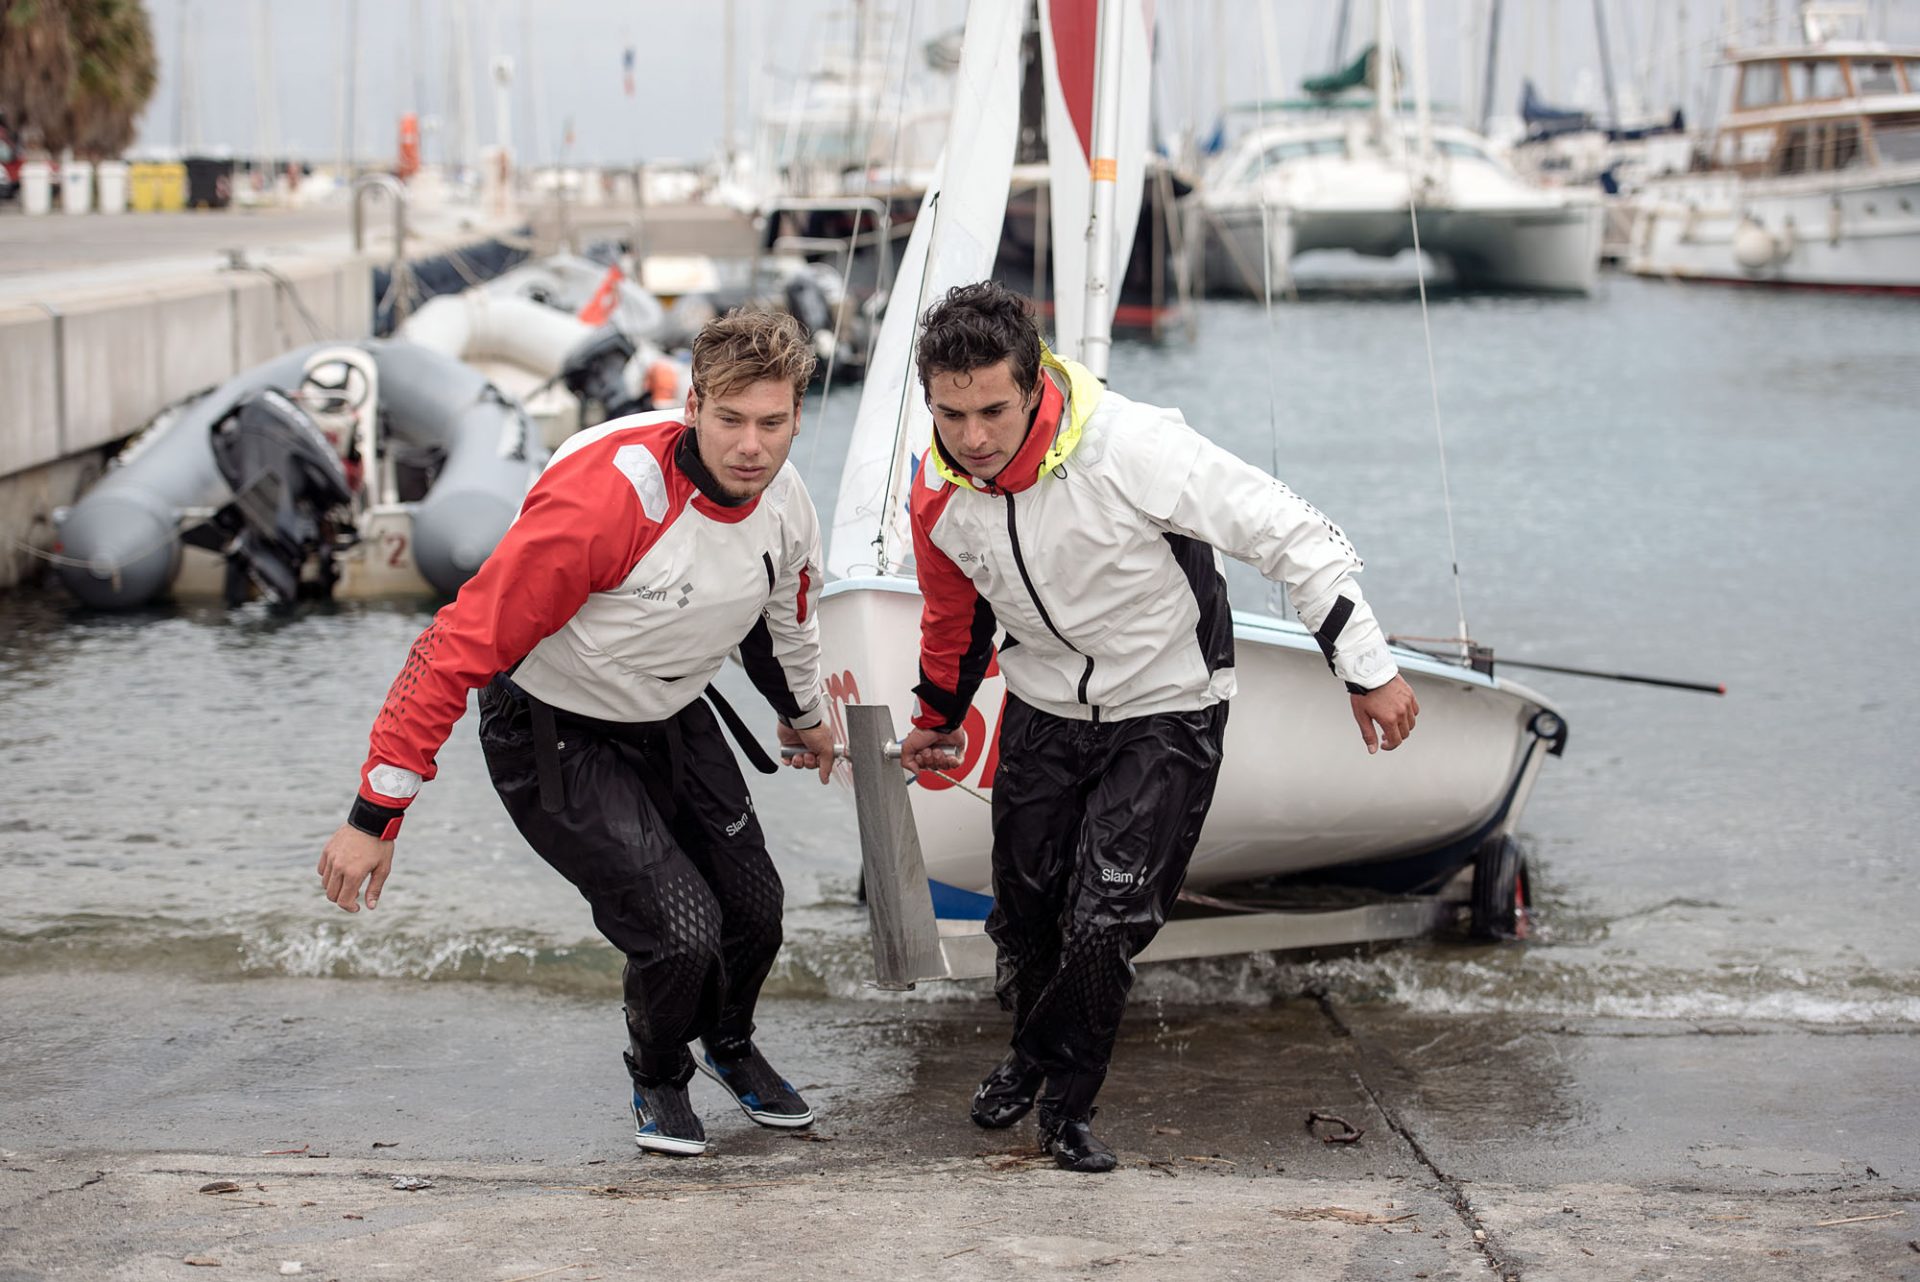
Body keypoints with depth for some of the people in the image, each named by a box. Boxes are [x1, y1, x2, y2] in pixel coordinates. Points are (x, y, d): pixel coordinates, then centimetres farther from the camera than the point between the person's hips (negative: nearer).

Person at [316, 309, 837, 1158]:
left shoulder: (784, 505, -11)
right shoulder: (605, 494, -34)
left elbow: (783, 618, 14)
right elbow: (462, 644, -32)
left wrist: (804, 720, 33)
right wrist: (375, 816, -32)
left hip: (674, 719, 7)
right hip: (555, 736, -6)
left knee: (754, 910, 7)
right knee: (681, 931, -15)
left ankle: (729, 1044, 43)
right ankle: (658, 1079, 19)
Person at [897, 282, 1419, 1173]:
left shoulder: (1133, 448, -32)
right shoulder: (939, 495, -13)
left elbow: (1293, 537, -25)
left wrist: (1368, 671, -22)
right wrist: (935, 721, 25)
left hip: (1166, 709, -4)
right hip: (1044, 707, 5)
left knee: (1105, 922, -11)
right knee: (1023, 911, 10)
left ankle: (1067, 1099, 11)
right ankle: (1033, 1051, 40)